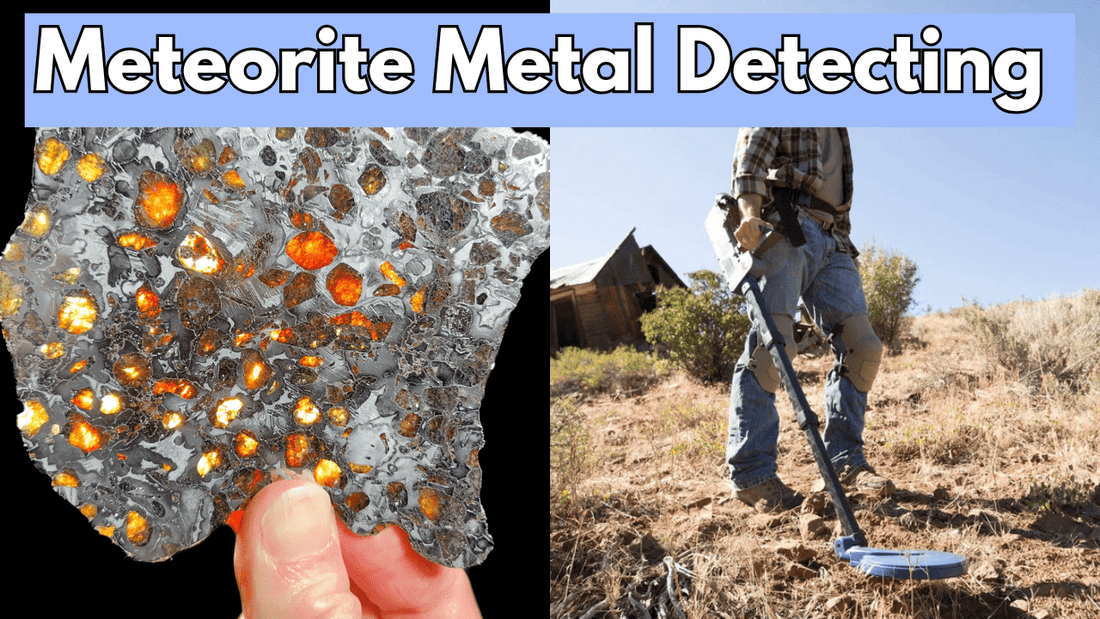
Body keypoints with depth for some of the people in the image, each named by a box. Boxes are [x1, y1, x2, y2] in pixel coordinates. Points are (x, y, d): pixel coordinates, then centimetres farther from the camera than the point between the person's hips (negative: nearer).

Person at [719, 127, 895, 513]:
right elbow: (750, 156, -8)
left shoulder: (836, 132, 31)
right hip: (785, 226, -7)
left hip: (833, 242, 7)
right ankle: (751, 474, -13)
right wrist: (750, 210, -27)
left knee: (863, 347, -4)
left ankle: (844, 461, 5)